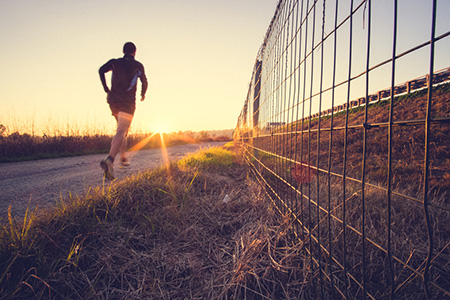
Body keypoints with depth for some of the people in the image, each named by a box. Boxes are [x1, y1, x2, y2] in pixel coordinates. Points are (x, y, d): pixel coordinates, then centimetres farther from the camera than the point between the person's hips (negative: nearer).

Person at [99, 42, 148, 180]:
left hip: (113, 101, 4)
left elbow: (101, 70, -3)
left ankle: (123, 157, 26)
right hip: (127, 102, -4)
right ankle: (109, 160, -36)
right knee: (121, 132, -15)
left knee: (122, 129, 23)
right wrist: (143, 94, 36)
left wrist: (106, 89, 2)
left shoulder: (115, 62, 14)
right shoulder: (138, 65, 10)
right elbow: (144, 82, 17)